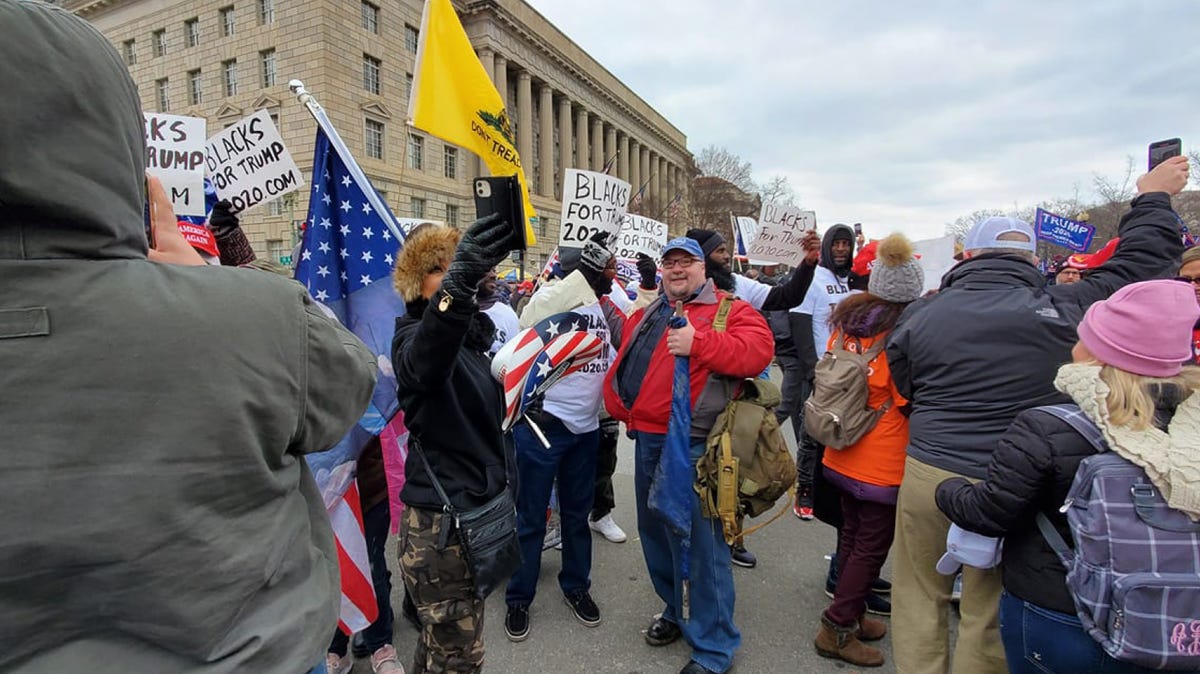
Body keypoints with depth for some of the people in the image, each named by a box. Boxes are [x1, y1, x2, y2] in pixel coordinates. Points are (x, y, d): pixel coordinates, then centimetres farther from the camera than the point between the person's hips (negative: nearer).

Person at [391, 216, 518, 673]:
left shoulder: (474, 332, 10)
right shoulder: (414, 333, -14)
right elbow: (421, 365, -42)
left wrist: (505, 481, 25)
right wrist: (457, 286, -59)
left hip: (480, 506, 8)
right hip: (439, 518, -8)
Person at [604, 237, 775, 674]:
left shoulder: (729, 310, -2)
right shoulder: (647, 315, 17)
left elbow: (758, 350, -19)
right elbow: (622, 363, 24)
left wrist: (699, 343, -29)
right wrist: (618, 404, 9)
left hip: (691, 445, -7)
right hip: (646, 440, 7)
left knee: (699, 542, -1)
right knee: (654, 531, 19)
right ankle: (675, 611, 41)